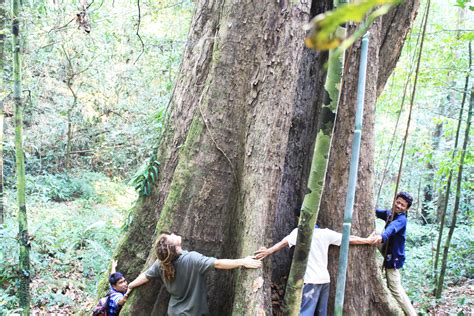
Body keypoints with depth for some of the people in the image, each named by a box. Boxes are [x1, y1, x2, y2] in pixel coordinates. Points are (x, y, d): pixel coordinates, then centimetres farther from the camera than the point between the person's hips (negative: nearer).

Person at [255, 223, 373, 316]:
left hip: (311, 280, -6)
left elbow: (284, 242, -23)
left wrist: (268, 251, -35)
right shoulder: (325, 233, 8)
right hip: (325, 279, 6)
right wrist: (368, 240, 24)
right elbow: (349, 239, 13)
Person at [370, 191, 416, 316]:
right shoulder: (390, 213, 6)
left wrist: (382, 236, -63)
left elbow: (393, 228, -42)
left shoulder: (401, 219, -21)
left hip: (394, 258, -9)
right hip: (389, 256, 9)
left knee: (396, 290, -5)